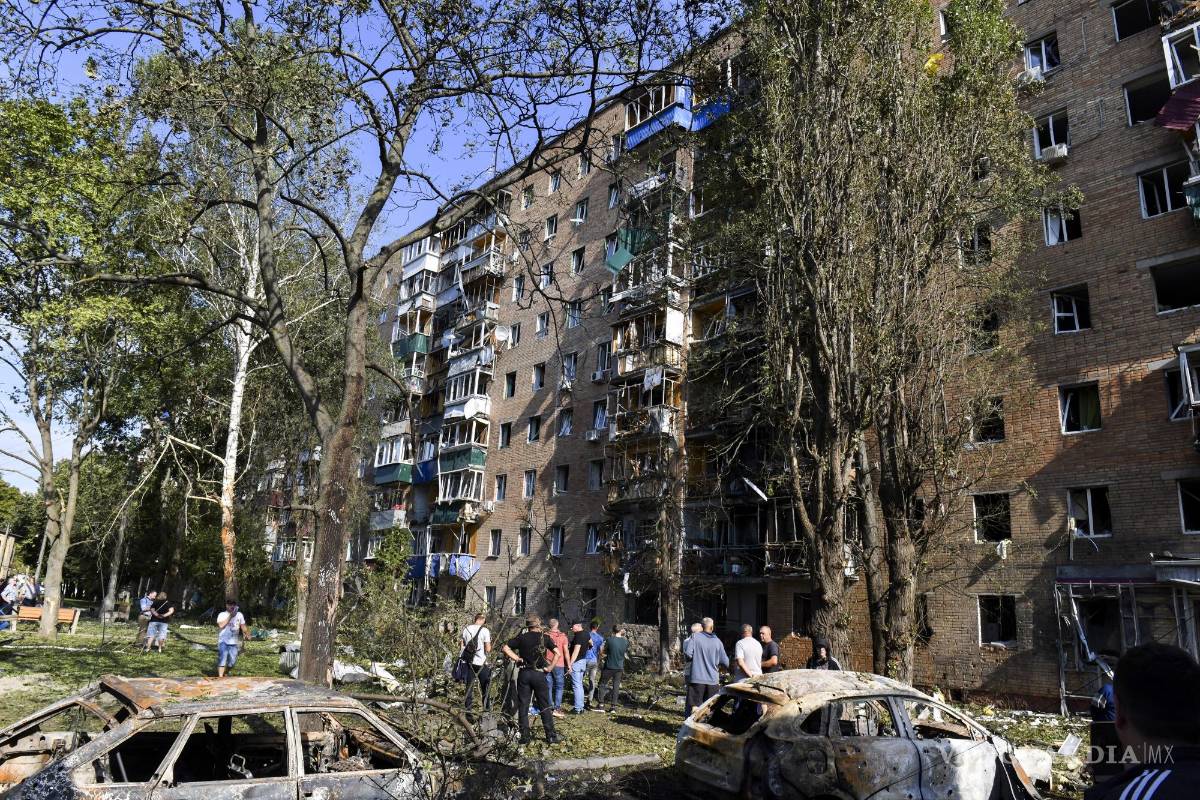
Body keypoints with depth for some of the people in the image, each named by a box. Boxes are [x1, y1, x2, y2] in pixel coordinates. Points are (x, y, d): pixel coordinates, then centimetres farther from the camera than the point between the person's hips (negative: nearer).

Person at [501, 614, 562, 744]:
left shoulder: (521, 637, 2)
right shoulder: (545, 638, -1)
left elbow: (506, 648, -2)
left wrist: (517, 658, 1)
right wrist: (550, 668, -3)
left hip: (524, 674, 1)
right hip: (539, 674, -1)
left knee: (523, 706, 9)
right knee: (545, 707, 7)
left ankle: (525, 737, 11)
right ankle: (551, 736, 10)